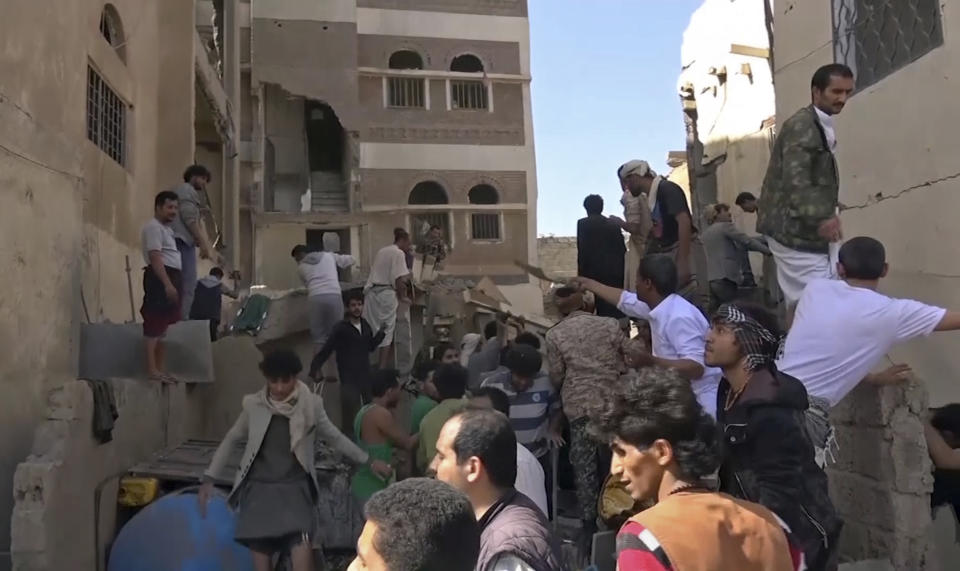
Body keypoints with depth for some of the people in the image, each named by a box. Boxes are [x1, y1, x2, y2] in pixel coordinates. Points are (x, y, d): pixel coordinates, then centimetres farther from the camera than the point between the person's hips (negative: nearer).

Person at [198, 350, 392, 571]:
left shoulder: (310, 405, -3)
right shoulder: (254, 404, -1)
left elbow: (335, 437, 10)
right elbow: (231, 440, 12)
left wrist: (369, 461, 11)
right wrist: (209, 478, 9)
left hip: (294, 488, -1)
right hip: (259, 489, 1)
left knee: (302, 551, -18)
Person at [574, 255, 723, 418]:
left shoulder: (679, 318, -27)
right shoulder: (660, 304, 3)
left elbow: (695, 367, -33)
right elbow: (624, 299, 22)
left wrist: (651, 361, -41)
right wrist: (589, 284, 32)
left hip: (699, 403, -9)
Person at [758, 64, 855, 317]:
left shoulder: (822, 127, 19)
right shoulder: (801, 125, -13)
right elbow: (795, 179, -24)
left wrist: (826, 215, 11)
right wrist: (821, 217, -31)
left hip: (805, 230, 10)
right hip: (795, 230, -10)